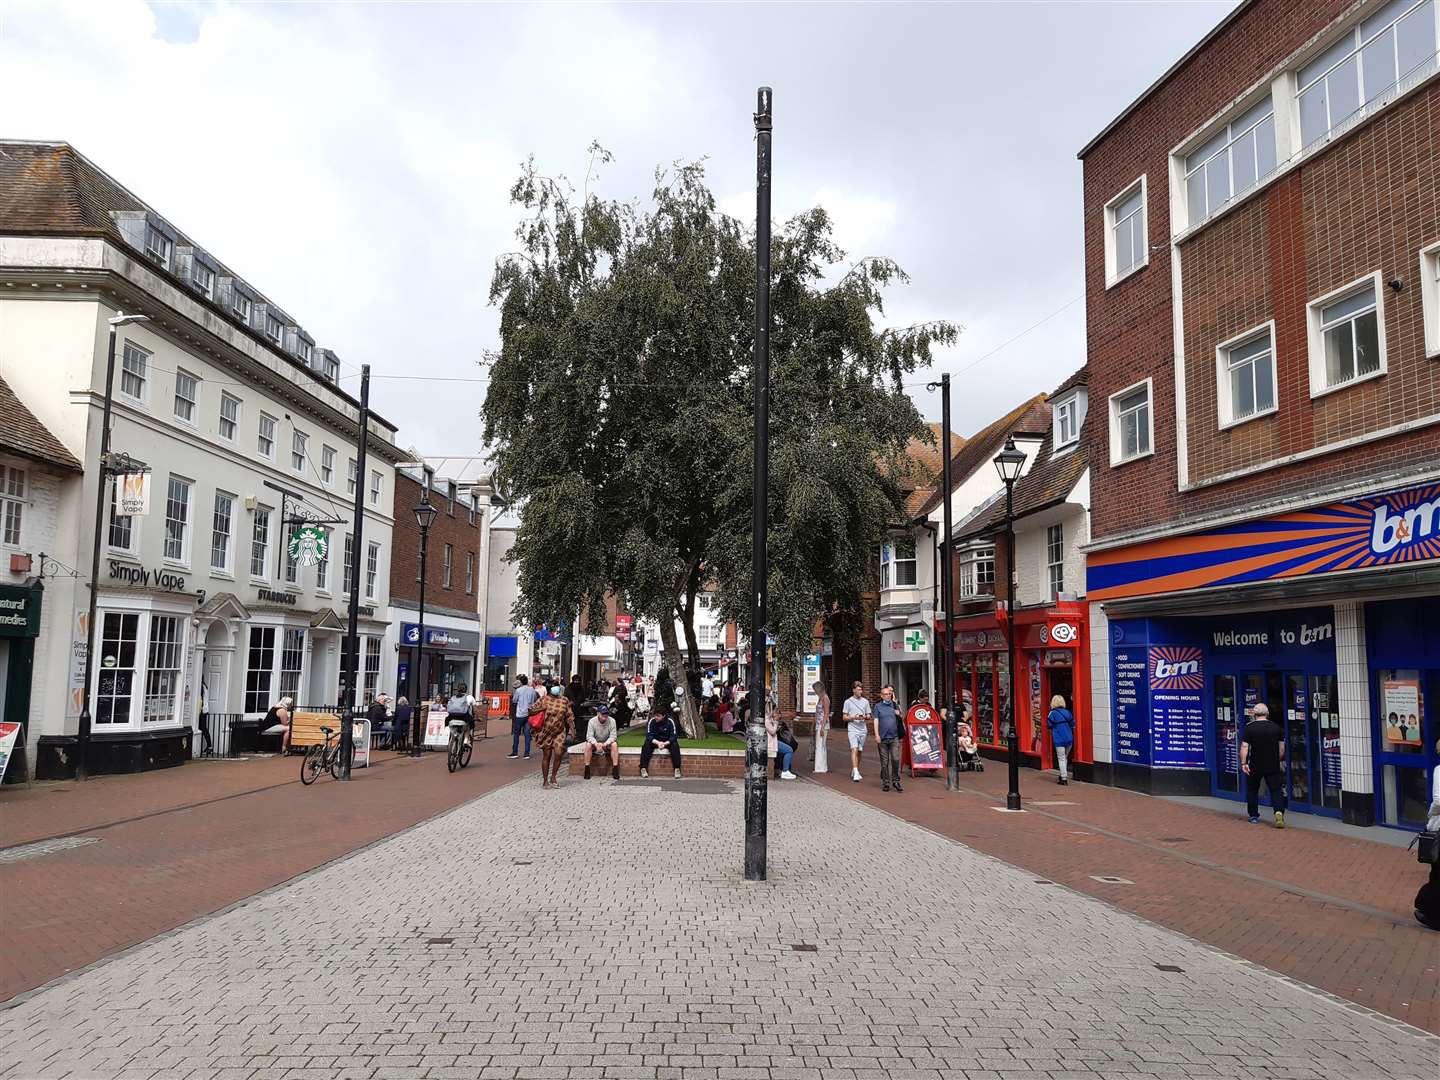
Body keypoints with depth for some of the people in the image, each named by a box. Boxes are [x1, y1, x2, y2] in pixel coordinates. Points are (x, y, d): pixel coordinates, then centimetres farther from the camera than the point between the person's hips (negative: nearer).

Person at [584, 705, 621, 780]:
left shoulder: (612, 721, -14)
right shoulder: (592, 721, -14)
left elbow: (613, 736, -17)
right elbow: (589, 736, -19)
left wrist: (605, 744, -35)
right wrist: (596, 744, -39)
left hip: (607, 743, 0)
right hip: (595, 742, 0)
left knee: (614, 744, -30)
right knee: (588, 745, -31)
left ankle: (615, 769, -28)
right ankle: (587, 769, -24)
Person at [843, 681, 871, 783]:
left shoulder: (865, 701, 10)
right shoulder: (848, 701, 1)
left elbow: (869, 716, 14)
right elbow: (845, 717, 2)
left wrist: (865, 717, -10)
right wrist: (854, 717, -16)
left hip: (863, 729, 4)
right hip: (852, 729, -4)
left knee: (860, 751, 10)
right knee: (854, 749, -16)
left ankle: (855, 771, 24)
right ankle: (855, 773, -23)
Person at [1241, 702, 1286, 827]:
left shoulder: (1249, 727, -7)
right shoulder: (1276, 727, 2)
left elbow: (1244, 746, -14)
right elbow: (1282, 748, 7)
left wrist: (1243, 763, -13)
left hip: (1255, 766, -1)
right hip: (1273, 766, 2)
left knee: (1252, 790, 14)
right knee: (1276, 790, 3)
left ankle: (1254, 816, 18)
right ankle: (1279, 811, -21)